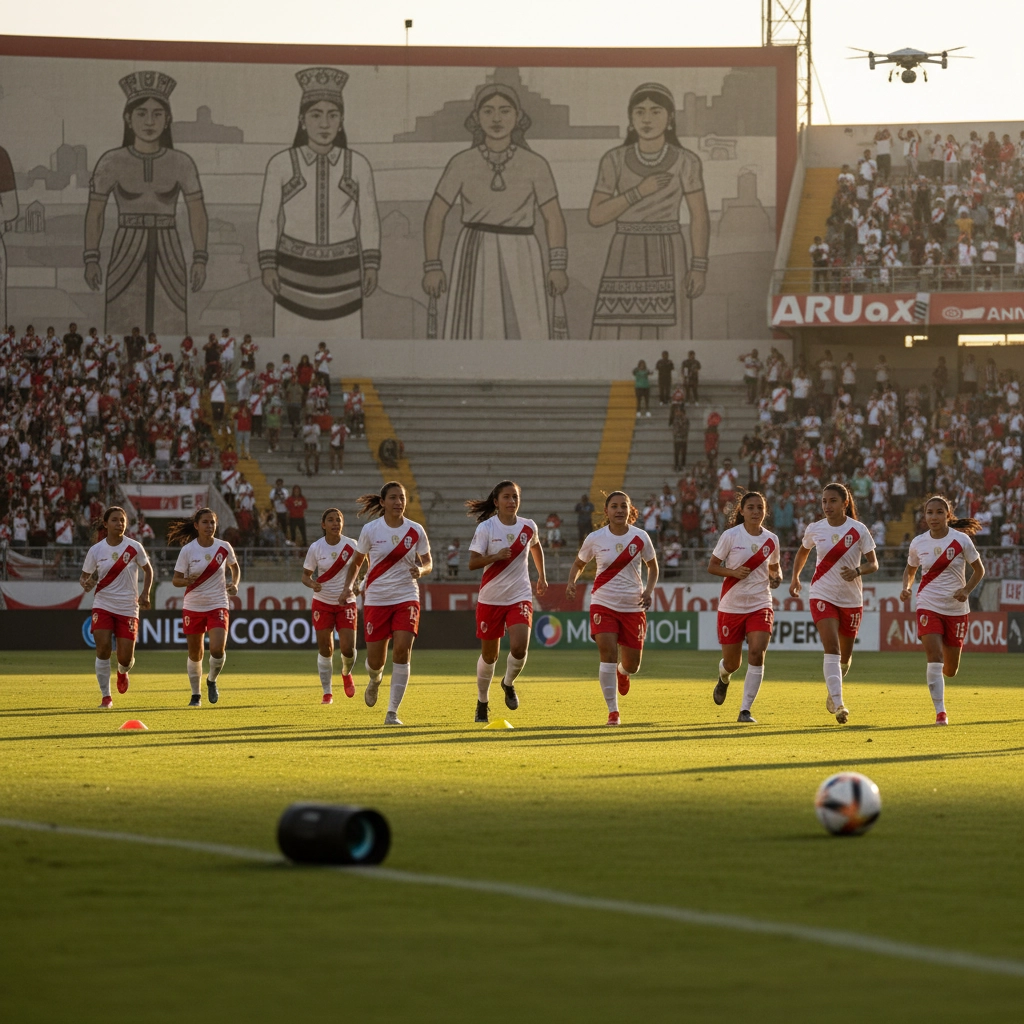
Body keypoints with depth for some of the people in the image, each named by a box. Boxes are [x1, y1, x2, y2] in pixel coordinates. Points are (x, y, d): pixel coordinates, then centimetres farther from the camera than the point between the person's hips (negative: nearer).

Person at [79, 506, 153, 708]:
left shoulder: (134, 547, -6)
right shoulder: (95, 551, -5)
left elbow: (148, 570, 9)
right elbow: (84, 577, 5)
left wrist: (145, 593, -5)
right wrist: (86, 584, -19)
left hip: (128, 608, 0)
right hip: (103, 606, 0)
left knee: (125, 658, -3)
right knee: (103, 648, -17)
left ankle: (122, 672, 37)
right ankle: (105, 696, -4)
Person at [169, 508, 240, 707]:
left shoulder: (224, 548, -3)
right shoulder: (188, 550, -8)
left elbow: (235, 566, 17)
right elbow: (175, 579, -5)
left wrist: (234, 584, -1)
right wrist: (186, 581, -27)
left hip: (218, 606, 0)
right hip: (193, 607, 0)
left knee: (217, 649, -18)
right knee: (195, 654, 7)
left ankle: (212, 681, 13)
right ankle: (195, 695, 27)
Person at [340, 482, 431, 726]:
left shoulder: (415, 531, -1)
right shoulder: (370, 530, -4)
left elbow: (428, 563, 8)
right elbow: (356, 561, 9)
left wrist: (421, 570, -15)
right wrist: (348, 586, -6)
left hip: (406, 598, 0)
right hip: (376, 599, 0)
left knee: (402, 649, -18)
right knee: (375, 660, 1)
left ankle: (392, 712, -10)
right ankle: (375, 679, 42)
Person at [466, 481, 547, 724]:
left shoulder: (528, 527, 0)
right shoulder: (486, 528, -9)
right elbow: (472, 563, -12)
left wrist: (542, 576, 29)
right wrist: (497, 556, -27)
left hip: (520, 597, 1)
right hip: (490, 599, -1)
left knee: (519, 647, -21)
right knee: (489, 655, 8)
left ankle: (509, 684, 11)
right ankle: (482, 704, 30)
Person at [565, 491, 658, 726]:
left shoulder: (640, 538, -4)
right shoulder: (595, 539, -5)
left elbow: (653, 567, 10)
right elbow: (579, 564, 10)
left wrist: (649, 590, -8)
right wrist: (571, 582, -11)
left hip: (633, 607, 1)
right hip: (603, 604, -1)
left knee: (631, 666, 7)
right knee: (608, 654, -19)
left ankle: (622, 672, 47)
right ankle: (612, 711, -11)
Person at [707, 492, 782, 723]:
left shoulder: (771, 540, 2)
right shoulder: (730, 536, -7)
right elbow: (711, 566, -3)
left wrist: (776, 577, -5)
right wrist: (733, 572, -21)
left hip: (760, 606, 1)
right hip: (731, 606, -1)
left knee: (757, 653, -19)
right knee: (732, 662, 8)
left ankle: (746, 710, -12)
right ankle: (724, 678, 48)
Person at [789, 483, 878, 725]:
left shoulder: (859, 530, -7)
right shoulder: (815, 529, 0)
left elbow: (873, 564, -6)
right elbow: (803, 551, 21)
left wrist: (857, 571, -26)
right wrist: (795, 578, 13)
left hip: (851, 599, 0)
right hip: (823, 595, 0)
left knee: (844, 655, 13)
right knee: (831, 648, -19)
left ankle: (833, 693, 42)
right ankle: (838, 705, -25)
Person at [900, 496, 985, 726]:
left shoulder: (961, 540, -8)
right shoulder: (918, 543, -2)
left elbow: (979, 570, 2)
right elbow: (910, 570, 15)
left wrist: (966, 590, -15)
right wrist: (906, 587, -6)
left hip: (956, 609, 0)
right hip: (929, 607, 0)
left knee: (950, 670, 8)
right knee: (934, 657, -19)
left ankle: (941, 673, 47)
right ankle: (940, 712, -14)